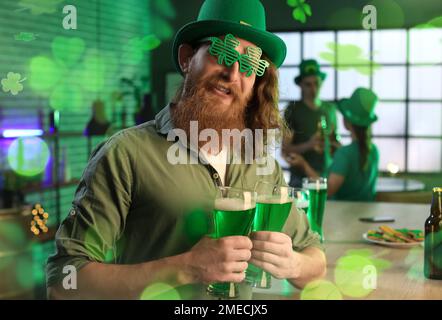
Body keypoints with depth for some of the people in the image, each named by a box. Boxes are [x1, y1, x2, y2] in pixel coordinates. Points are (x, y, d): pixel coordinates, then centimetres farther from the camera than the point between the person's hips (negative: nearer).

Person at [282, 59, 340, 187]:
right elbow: (285, 150, -4)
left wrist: (337, 146, 1)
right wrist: (308, 145, -19)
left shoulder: (330, 109, 11)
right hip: (301, 178, -3)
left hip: (327, 176, 3)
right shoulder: (293, 110, -1)